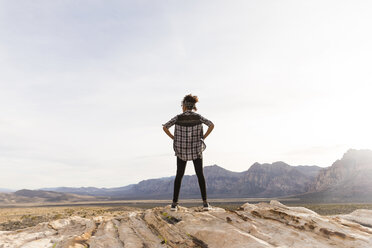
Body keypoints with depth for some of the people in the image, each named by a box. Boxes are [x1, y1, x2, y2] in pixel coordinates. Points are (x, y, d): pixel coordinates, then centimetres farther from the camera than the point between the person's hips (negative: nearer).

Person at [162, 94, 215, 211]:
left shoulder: (178, 117, -8)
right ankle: (205, 203, 5)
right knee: (200, 175, 10)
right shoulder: (198, 117, -6)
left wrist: (174, 138, 1)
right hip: (196, 148, 0)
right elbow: (211, 125, -11)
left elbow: (165, 127, -8)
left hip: (181, 149, 0)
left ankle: (174, 203, 8)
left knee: (179, 175, 11)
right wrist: (203, 137, -2)